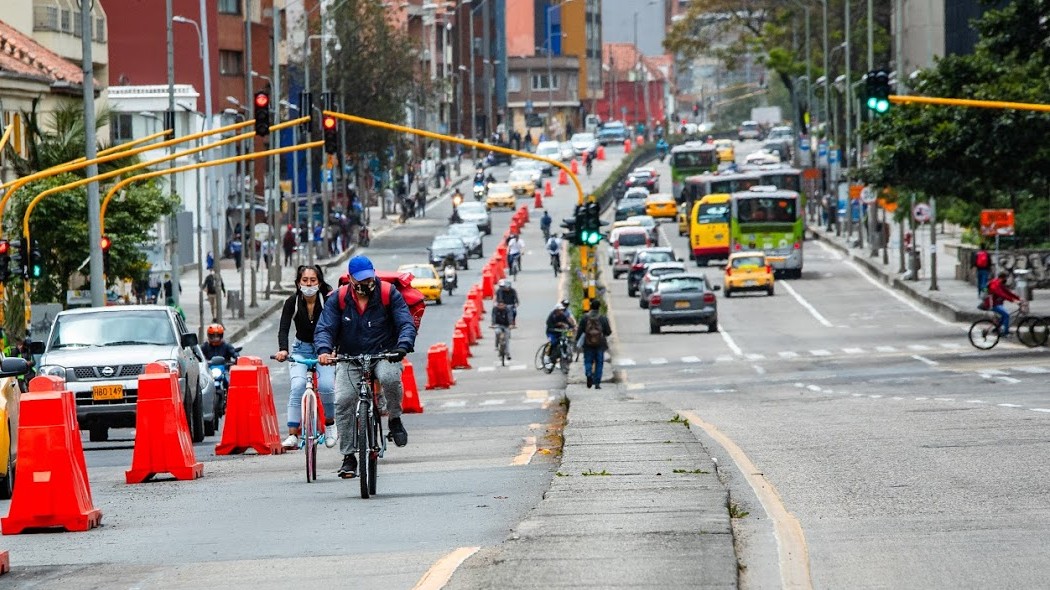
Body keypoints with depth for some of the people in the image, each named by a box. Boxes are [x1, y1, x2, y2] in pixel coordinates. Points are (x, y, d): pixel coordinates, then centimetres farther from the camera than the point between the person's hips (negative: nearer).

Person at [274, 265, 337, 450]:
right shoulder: (292, 302, -12)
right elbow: (283, 329, -21)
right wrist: (283, 350, -40)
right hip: (301, 349, 1)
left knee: (326, 386, -23)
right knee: (297, 386, -23)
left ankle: (329, 424, 5)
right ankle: (293, 435, -26)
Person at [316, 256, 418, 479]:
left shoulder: (389, 295, -5)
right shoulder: (339, 299, -2)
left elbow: (406, 324, -11)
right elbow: (324, 328, -7)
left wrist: (403, 346, -33)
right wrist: (324, 350, -30)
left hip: (384, 355, -2)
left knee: (390, 377, -36)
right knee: (343, 401, -17)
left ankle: (394, 420, -7)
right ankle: (348, 457, -6)